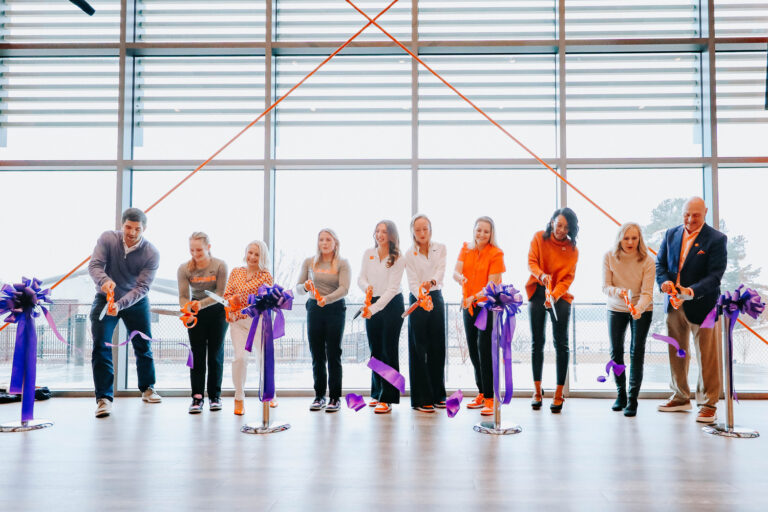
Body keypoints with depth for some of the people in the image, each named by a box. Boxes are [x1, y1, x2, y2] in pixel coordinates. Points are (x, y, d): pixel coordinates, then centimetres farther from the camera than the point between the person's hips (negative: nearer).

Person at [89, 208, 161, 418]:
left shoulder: (151, 254, -20)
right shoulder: (108, 239, -17)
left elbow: (142, 287, -23)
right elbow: (94, 265, -24)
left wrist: (120, 304, -38)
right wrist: (105, 280, -47)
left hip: (136, 302, 1)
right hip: (105, 298, 0)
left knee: (143, 346, 9)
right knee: (101, 347, -11)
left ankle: (147, 389, 31)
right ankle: (104, 398, -5)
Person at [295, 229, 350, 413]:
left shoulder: (342, 263, 0)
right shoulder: (309, 262, 8)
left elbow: (344, 289, -13)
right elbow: (298, 289, 9)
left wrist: (327, 299, -30)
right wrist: (305, 287, -14)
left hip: (335, 310, -3)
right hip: (314, 309, 3)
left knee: (333, 354, -2)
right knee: (317, 355, 6)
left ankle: (335, 397, 6)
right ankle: (319, 395, 16)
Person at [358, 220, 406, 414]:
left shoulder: (398, 259, -8)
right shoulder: (368, 254, 6)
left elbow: (392, 288, -15)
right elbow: (361, 278, 5)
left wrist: (374, 308, -23)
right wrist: (366, 286, -19)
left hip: (392, 305, -5)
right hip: (372, 304, 5)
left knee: (389, 351, -5)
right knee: (375, 350, 10)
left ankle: (387, 398, -2)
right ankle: (377, 393, 22)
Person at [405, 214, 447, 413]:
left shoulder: (440, 248, 4)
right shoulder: (409, 254, -2)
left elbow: (441, 271, -12)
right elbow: (412, 282, -12)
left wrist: (431, 282, -34)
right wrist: (422, 298, -32)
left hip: (436, 299, 2)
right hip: (418, 300, -2)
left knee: (437, 347, 7)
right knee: (419, 350, -2)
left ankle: (437, 395, 20)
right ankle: (421, 399, 4)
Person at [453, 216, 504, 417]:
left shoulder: (496, 254, -9)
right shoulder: (466, 249, 6)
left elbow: (492, 284, -15)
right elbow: (455, 271, -8)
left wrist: (474, 297, -29)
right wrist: (459, 277, -32)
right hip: (469, 306, 6)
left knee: (485, 351, -10)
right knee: (473, 351, 11)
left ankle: (489, 399, -4)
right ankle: (481, 394, 24)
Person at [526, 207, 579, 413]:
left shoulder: (572, 249, -1)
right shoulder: (539, 238, 1)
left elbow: (568, 278, -7)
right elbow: (531, 262, -8)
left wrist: (554, 295, -24)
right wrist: (542, 275, -30)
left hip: (561, 297, -1)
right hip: (537, 293, 1)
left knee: (561, 343, -5)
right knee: (537, 342, 5)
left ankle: (559, 394, 2)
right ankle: (537, 391, 15)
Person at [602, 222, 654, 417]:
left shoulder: (647, 260, -20)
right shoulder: (609, 257, -14)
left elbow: (647, 293, -22)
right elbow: (605, 286, -13)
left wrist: (638, 309, -40)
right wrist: (618, 291, -35)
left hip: (641, 310, -2)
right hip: (616, 308, 2)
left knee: (637, 352, -6)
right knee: (616, 351, 7)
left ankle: (632, 399, 1)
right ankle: (620, 395, 25)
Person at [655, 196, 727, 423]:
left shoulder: (717, 239, -7)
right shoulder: (671, 234, 8)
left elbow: (715, 275, -13)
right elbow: (660, 263, 9)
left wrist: (693, 291, -30)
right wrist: (664, 280, -13)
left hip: (702, 305, -5)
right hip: (674, 304, 5)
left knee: (707, 357, 1)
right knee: (676, 353, 15)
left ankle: (708, 404, 13)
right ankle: (680, 398, 30)